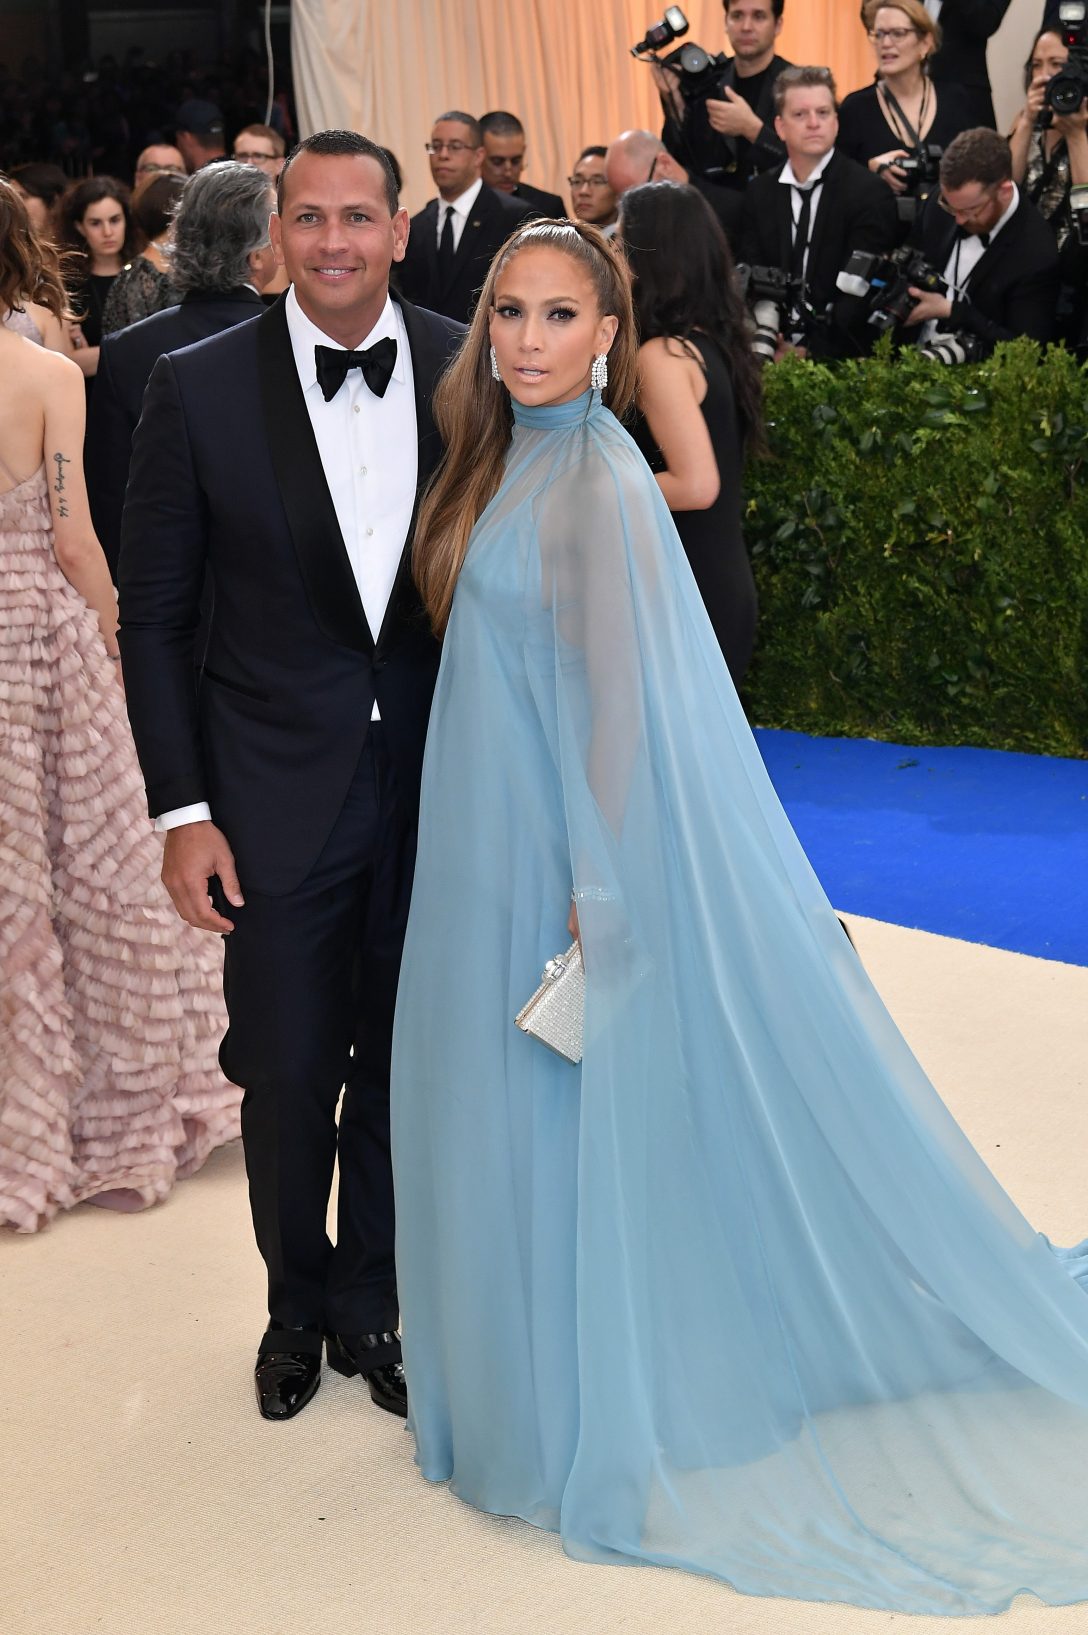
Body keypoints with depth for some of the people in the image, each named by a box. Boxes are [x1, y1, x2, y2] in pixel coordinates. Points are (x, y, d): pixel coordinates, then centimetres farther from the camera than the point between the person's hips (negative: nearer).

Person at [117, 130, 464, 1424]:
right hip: (277, 800, -1)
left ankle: (371, 1303, 36)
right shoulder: (199, 390, -7)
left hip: (440, 789, 2)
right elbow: (154, 615, -3)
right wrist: (183, 809, -7)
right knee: (286, 1082, 8)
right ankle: (298, 1305, 35)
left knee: (402, 1070, 14)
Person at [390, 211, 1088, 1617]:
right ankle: (515, 1383, 35)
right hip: (483, 852, 9)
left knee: (573, 1125, 2)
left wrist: (597, 894, -19)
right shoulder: (504, 458, 8)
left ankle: (591, 1430, 18)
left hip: (561, 851, -8)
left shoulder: (602, 479, -17)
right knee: (488, 1115, 18)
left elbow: (625, 697, -19)